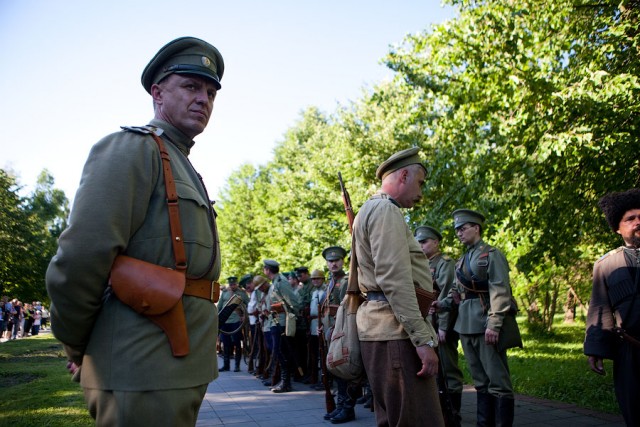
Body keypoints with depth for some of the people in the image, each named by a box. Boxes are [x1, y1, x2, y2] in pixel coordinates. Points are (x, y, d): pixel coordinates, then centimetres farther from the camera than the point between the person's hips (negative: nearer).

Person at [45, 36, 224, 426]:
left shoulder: (185, 169, 20)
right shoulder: (132, 149, -9)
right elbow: (77, 261, -19)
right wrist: (77, 349, -6)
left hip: (183, 368, 9)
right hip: (143, 370, -9)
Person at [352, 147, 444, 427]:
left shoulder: (373, 210, 22)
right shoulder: (386, 210, -11)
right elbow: (394, 280, -21)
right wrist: (424, 339, -21)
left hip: (383, 326, 11)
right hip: (396, 330, -11)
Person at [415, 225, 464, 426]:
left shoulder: (445, 263, -6)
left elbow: (446, 295, -15)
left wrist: (443, 326, -20)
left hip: (443, 323, -8)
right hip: (427, 324, 8)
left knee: (449, 370, -1)